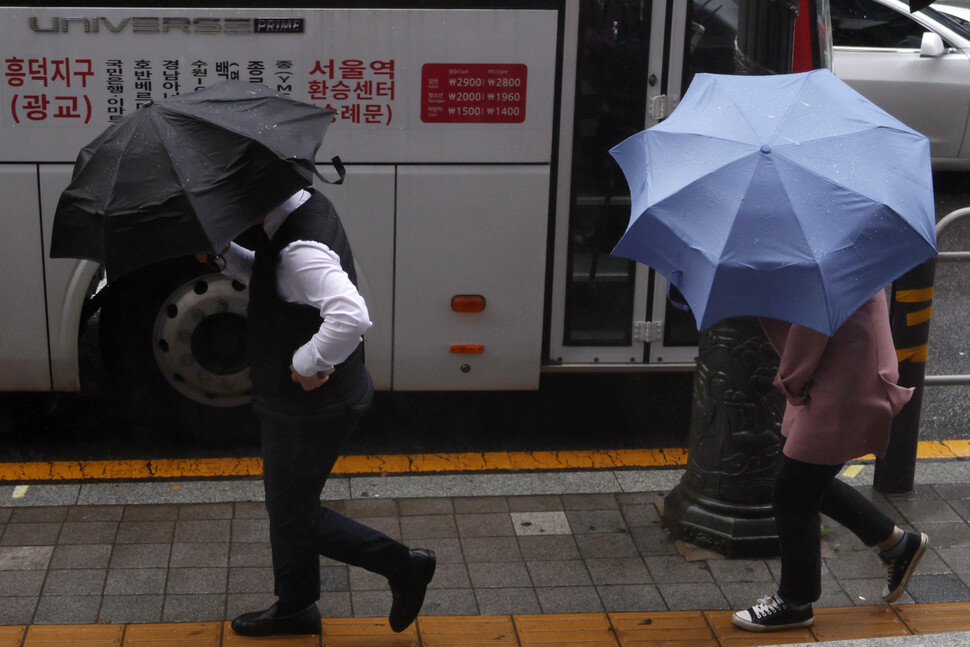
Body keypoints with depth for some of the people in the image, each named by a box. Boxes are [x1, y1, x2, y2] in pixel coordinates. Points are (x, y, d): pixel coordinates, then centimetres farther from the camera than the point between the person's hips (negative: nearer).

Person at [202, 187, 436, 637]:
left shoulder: (301, 249, -31)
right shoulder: (308, 209, 1)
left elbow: (351, 316, -47)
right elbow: (269, 277, 18)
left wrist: (309, 363, -32)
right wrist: (226, 255, 2)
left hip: (309, 409, -10)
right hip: (294, 402, 10)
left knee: (294, 517, 7)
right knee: (286, 505, 23)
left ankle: (404, 566, 18)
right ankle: (295, 607, 41)